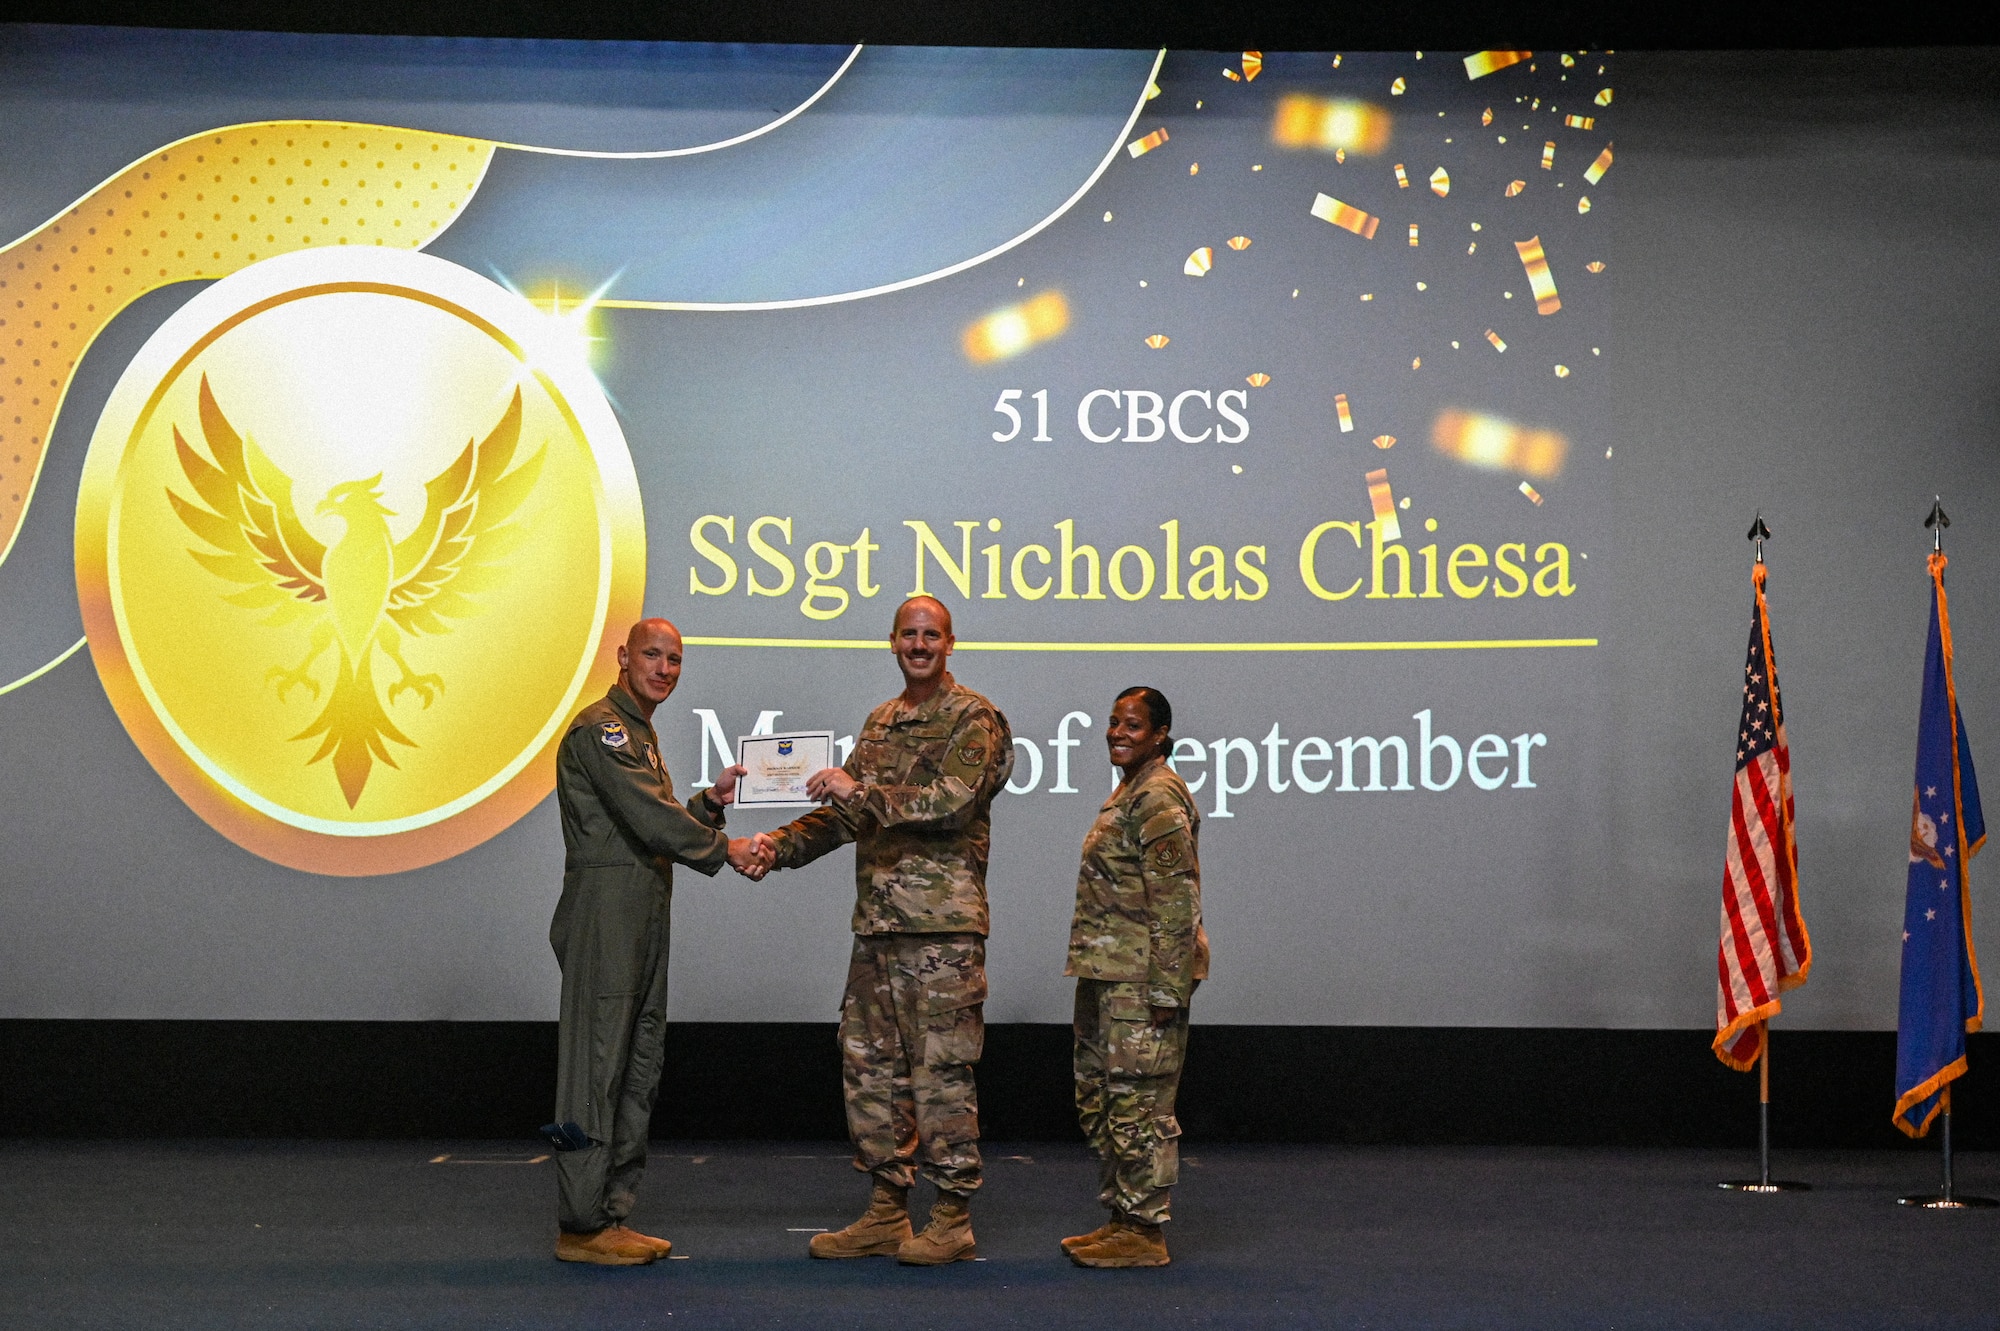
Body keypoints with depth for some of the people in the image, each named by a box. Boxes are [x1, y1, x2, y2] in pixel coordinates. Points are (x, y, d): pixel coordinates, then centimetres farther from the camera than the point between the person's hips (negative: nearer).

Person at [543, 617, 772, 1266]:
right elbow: (648, 820, -17)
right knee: (596, 1067, -8)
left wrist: (710, 802, 9)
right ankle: (581, 1226, -4)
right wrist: (725, 851, -10)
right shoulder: (601, 728, -9)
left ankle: (611, 1216, 16)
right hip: (605, 914, -10)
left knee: (637, 1071, 10)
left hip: (643, 920, 10)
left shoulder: (639, 732, 23)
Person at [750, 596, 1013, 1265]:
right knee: (869, 1066, 10)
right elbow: (847, 813, 19)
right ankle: (886, 1214, 19)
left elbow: (953, 801, -19)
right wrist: (779, 844, 4)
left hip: (943, 925, -8)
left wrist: (860, 790, -19)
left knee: (941, 1072, -4)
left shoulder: (974, 719, -5)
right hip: (877, 924, 8)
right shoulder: (880, 721, 19)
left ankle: (953, 1222, 4)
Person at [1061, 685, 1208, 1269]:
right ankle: (1122, 1220, 23)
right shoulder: (1130, 791, 18)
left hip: (1142, 978, -11)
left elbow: (1177, 899, -19)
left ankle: (1143, 1232, 3)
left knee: (1137, 1101, -5)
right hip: (1109, 976, 11)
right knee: (1098, 1096, 15)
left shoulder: (1157, 797, -14)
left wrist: (1167, 987, -21)